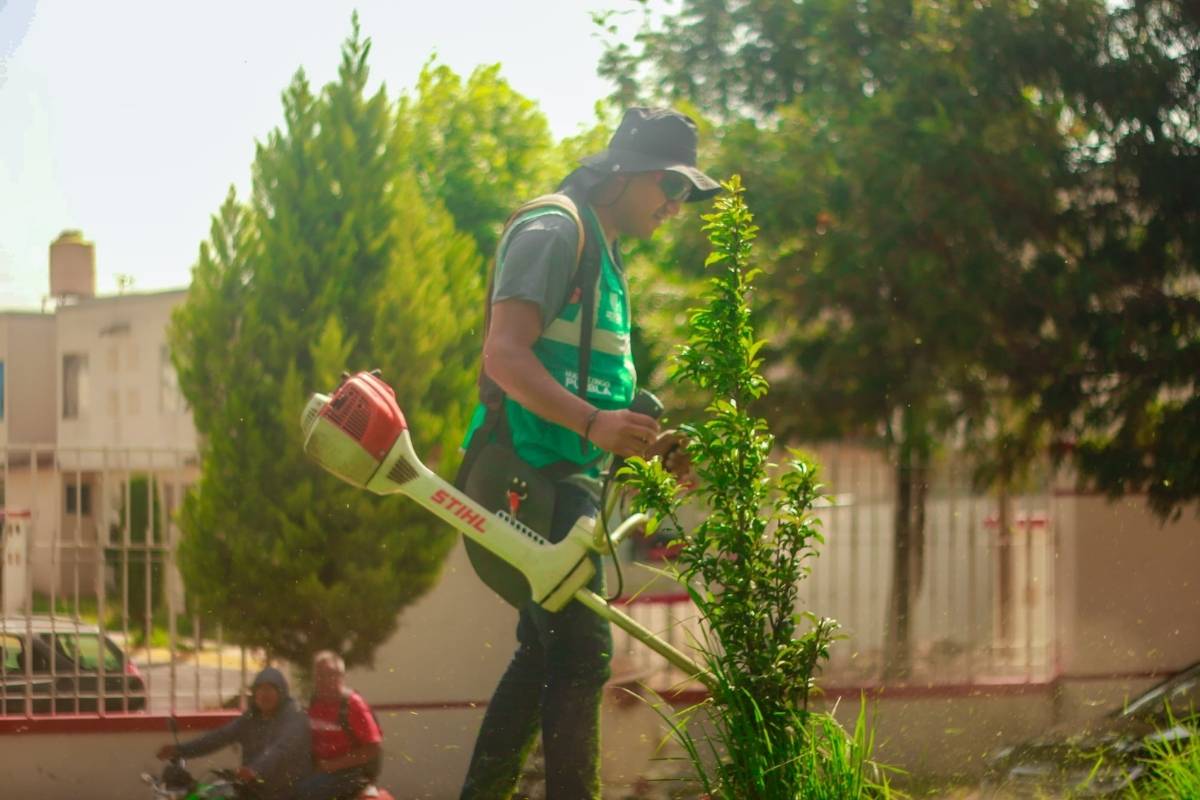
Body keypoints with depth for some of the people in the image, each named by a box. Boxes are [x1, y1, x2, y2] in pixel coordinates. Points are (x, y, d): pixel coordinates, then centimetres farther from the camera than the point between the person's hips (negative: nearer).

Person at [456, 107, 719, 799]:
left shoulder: (604, 256, 24)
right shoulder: (553, 232, -8)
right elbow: (505, 354, -20)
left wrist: (643, 442, 13)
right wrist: (593, 422, -32)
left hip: (569, 478, 11)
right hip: (538, 475, -11)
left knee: (544, 654, 14)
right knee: (581, 654, -15)